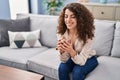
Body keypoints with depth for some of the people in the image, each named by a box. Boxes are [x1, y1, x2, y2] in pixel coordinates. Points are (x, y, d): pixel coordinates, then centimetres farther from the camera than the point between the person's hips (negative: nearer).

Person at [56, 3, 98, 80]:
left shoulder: (88, 34, -29)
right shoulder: (61, 32, -20)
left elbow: (82, 61, -29)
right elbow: (64, 60, -17)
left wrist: (71, 51, -49)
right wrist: (62, 51, -40)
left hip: (88, 59, -2)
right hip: (72, 58, 3)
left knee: (77, 72, -28)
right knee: (62, 68, -25)